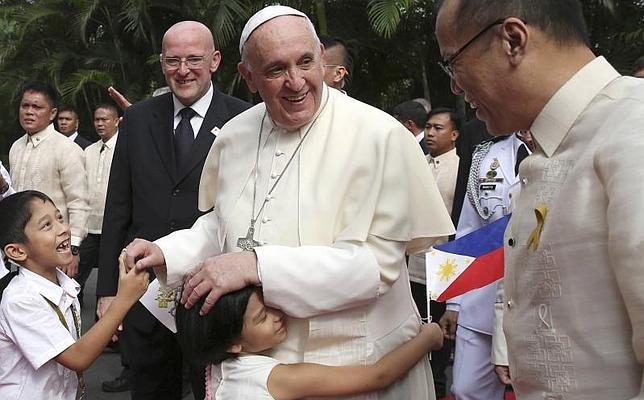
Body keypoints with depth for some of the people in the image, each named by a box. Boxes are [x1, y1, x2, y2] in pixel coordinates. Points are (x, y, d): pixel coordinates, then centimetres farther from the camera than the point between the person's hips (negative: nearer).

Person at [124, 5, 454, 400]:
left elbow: (375, 263, -23)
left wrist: (256, 264, -29)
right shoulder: (234, 135, 0)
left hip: (357, 364, -5)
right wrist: (166, 252, -3)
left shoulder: (379, 135, -18)